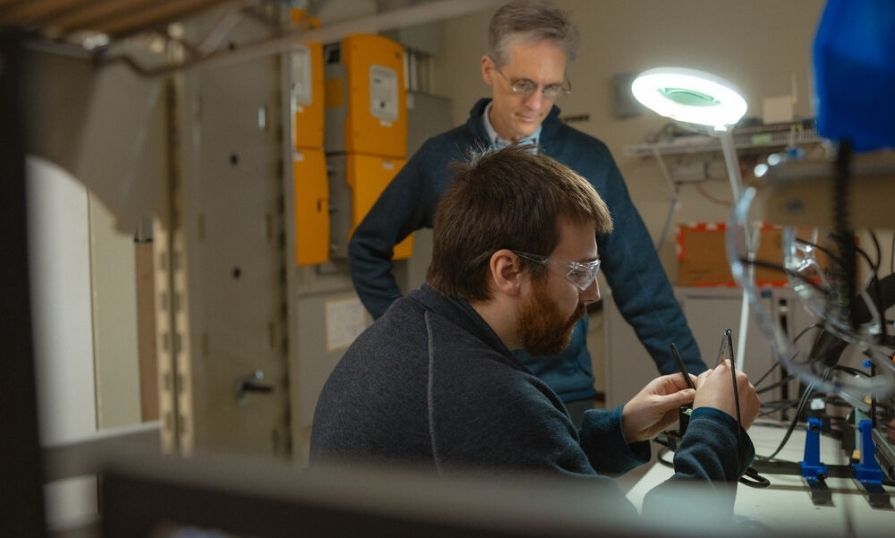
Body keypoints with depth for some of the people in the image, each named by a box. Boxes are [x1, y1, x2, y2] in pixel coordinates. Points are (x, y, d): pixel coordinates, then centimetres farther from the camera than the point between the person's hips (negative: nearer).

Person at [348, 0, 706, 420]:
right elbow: (367, 248, 12)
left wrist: (696, 387, -2)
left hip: (561, 393, 0)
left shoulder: (589, 161, -2)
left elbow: (641, 286, 0)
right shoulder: (440, 158, 0)